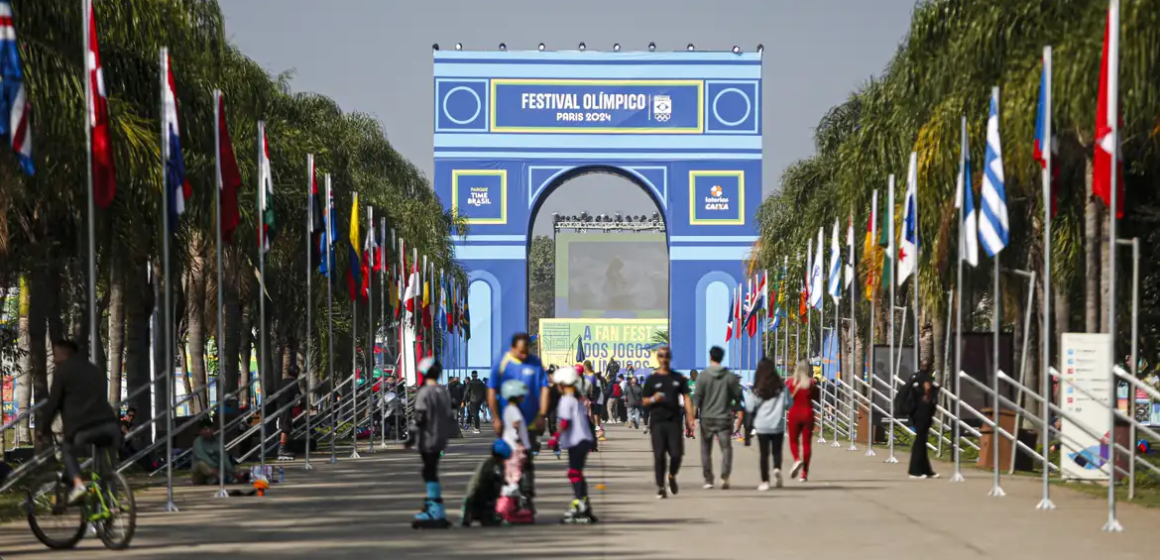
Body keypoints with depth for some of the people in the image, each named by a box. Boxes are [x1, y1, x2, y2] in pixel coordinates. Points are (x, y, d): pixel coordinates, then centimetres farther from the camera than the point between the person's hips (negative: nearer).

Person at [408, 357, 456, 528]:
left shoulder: (424, 393, -15)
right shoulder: (444, 392, 10)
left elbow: (419, 418, -17)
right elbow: (450, 416, 16)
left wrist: (411, 436, -8)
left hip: (427, 439, -8)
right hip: (440, 440, 8)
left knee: (430, 474, -6)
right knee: (431, 472, 17)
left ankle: (438, 513, -9)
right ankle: (431, 509, 24)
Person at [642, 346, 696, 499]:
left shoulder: (678, 378, 9)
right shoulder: (652, 379, 5)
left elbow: (686, 398, 7)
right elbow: (644, 401, 6)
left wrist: (690, 417, -4)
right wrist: (654, 399, -16)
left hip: (674, 421, 1)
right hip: (657, 422, -1)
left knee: (676, 454, -3)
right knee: (659, 455, -3)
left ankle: (672, 477, 27)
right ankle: (660, 487, 4)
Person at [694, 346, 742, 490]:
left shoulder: (703, 376, -7)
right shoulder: (730, 376, -3)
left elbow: (697, 397, -7)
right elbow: (738, 396, 2)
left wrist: (693, 412, 9)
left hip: (707, 418, 0)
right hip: (724, 417, 0)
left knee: (706, 450, 12)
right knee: (726, 448, 1)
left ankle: (708, 480, 14)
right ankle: (725, 476, -18)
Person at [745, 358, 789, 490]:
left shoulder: (758, 388, -6)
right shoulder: (781, 386, -4)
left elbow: (750, 407, -4)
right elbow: (788, 403, -1)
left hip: (762, 425, -1)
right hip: (777, 425, 1)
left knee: (764, 454, 6)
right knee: (777, 451, 12)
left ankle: (765, 481, 4)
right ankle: (777, 468, -16)